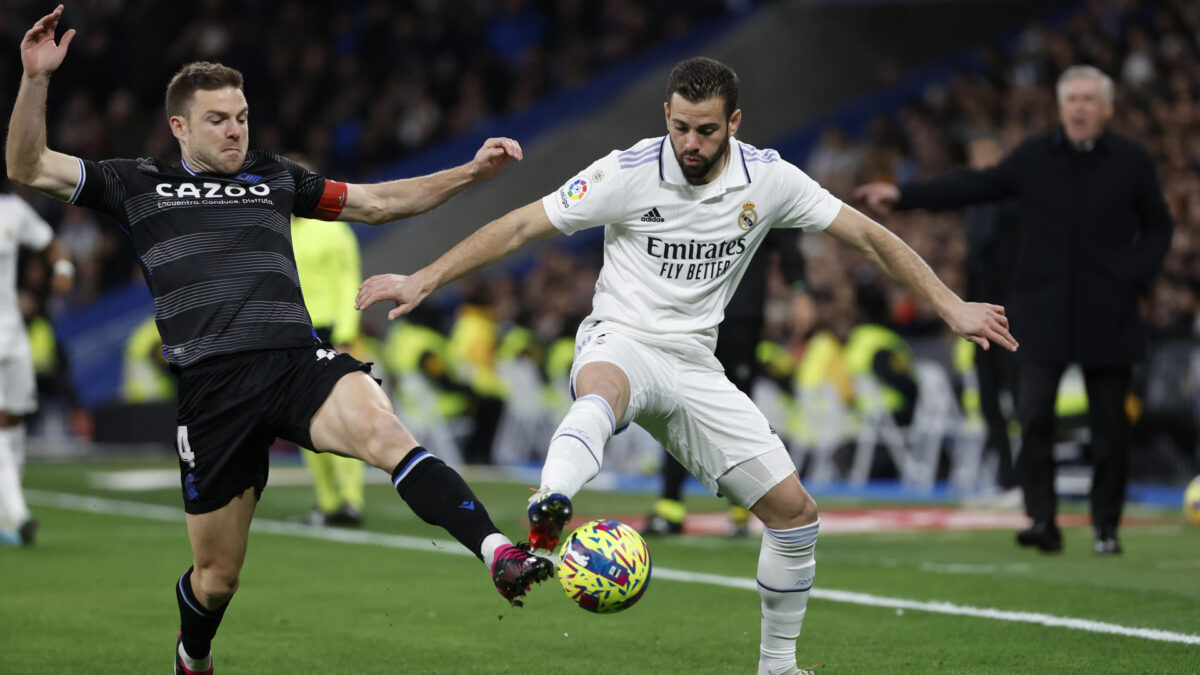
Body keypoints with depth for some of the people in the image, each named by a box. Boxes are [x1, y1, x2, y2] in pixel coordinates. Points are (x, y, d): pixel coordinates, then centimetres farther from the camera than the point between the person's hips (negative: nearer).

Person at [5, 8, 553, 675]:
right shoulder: (141, 184, 16)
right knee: (218, 576, 6)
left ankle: (501, 557, -48)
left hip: (301, 362, 1)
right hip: (212, 386, -1)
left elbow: (377, 201, 29)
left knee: (385, 431, -33)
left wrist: (471, 171, 21)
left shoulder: (274, 177, 24)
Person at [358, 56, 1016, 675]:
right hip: (621, 342, -4)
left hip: (695, 365, 4)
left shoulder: (768, 178, -3)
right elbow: (522, 226, -10)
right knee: (603, 393, -43)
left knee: (795, 512, 0)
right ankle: (548, 515, -73)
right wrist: (422, 280, -15)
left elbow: (868, 236, 4)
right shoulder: (628, 172, -12)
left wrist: (951, 307, 1)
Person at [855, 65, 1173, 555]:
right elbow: (976, 187, 9)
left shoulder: (1132, 162, 4)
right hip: (1043, 314, 1)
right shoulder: (1034, 157, 6)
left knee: (1110, 424, 3)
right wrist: (903, 196, 3)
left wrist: (1136, 274, -5)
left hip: (1108, 316, 0)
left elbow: (1158, 228, 11)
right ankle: (1042, 520, -9)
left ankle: (1107, 526, 15)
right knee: (1034, 415, -12)